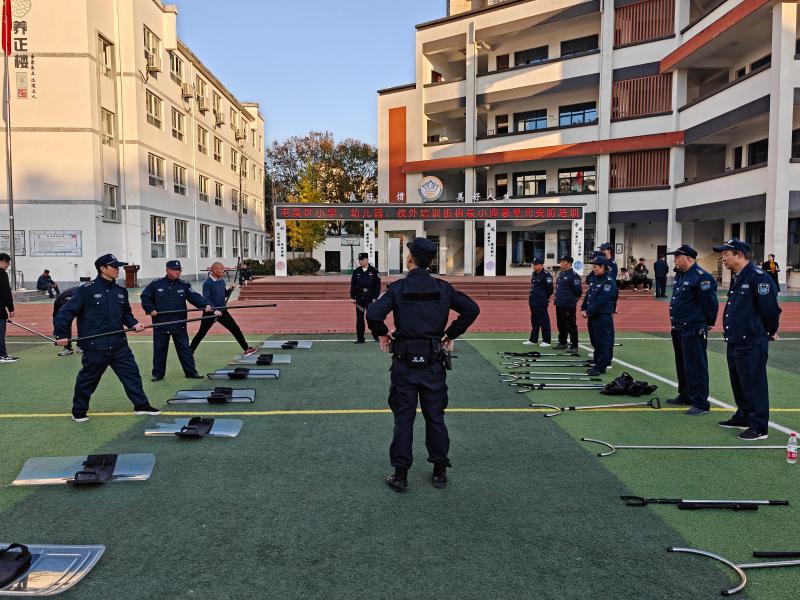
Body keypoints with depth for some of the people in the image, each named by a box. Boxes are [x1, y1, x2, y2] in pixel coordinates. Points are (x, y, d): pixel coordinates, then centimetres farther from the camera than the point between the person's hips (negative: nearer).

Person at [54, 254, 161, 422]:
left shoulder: (120, 291, 9)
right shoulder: (87, 290, -9)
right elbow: (66, 312, -8)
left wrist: (133, 324, 1)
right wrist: (62, 335, -11)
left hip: (119, 344, 5)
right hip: (95, 346, -5)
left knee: (132, 373, 6)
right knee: (88, 379, 9)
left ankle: (141, 406, 16)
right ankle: (79, 412, 26)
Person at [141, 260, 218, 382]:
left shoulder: (184, 285, 2)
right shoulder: (155, 284, 0)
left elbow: (195, 297, -11)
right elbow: (145, 297, 7)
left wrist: (206, 305, -27)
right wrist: (150, 309, -8)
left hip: (179, 324, 1)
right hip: (160, 324, 0)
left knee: (184, 349, 5)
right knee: (159, 350, 9)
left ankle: (191, 372, 13)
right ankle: (158, 374, 22)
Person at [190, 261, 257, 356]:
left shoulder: (222, 281, 6)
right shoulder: (207, 283, -15)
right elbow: (206, 299, -20)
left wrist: (231, 289, -4)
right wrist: (214, 310, -29)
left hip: (222, 311, 6)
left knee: (236, 329, 3)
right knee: (201, 333, 3)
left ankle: (246, 349, 9)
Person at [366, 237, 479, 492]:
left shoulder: (398, 288, -9)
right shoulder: (443, 288, 0)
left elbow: (373, 313, -21)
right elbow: (471, 309, -1)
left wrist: (382, 334, -2)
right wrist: (451, 334, 7)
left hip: (405, 363, -2)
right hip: (434, 363, 2)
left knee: (403, 419, 6)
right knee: (435, 417, 12)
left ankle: (400, 475, 11)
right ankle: (439, 472, 20)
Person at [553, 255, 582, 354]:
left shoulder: (574, 275, -14)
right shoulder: (560, 274, 15)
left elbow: (578, 291, -16)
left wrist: (574, 298, -7)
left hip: (568, 305, -9)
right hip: (559, 304, 9)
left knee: (571, 326, -6)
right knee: (561, 325, 18)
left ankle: (574, 346, -2)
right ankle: (562, 343, 31)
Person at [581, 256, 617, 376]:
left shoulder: (609, 282, -15)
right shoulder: (595, 279, 13)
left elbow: (600, 301, -21)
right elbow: (588, 294, 14)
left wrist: (588, 312, -18)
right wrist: (583, 309, 2)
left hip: (603, 317, -9)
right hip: (593, 316, 9)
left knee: (603, 341, -5)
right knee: (596, 339, 19)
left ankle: (601, 367, -3)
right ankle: (598, 359, 33)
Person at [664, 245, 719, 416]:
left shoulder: (701, 277, -17)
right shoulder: (680, 276, 14)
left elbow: (710, 302, -17)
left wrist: (709, 322, -6)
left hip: (694, 331, -10)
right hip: (678, 328, 10)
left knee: (695, 366, -6)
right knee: (682, 364, 19)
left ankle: (700, 403, 0)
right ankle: (685, 395, 32)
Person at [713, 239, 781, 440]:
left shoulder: (758, 277, -17)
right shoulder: (737, 278, 13)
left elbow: (770, 308, -16)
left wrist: (771, 332, -3)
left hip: (752, 344, -10)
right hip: (734, 341, 10)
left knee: (754, 386, -3)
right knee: (739, 385, 20)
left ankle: (759, 427, 6)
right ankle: (743, 418, 34)